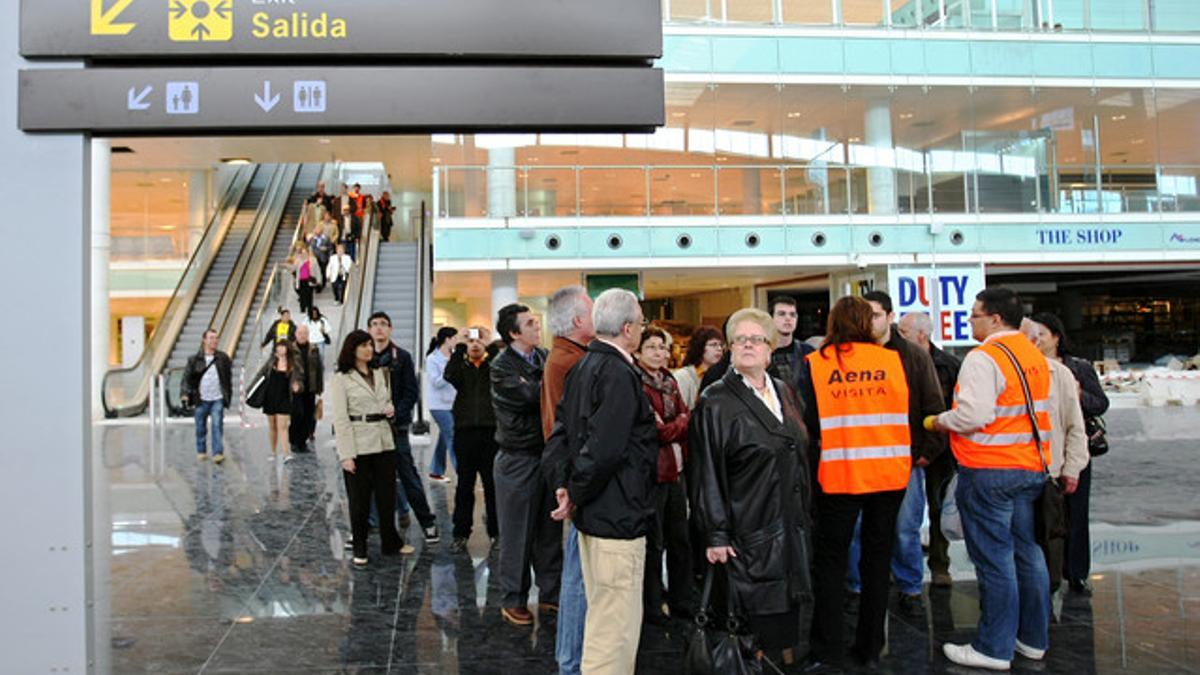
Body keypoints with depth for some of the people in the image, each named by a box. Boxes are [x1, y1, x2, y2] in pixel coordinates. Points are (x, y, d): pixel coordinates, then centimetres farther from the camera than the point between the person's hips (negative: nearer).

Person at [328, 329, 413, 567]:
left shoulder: (380, 373, 12)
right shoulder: (341, 379, -4)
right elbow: (340, 419, -8)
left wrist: (391, 408, 1)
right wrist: (346, 455, -14)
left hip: (384, 442, 5)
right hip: (358, 445, -5)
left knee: (387, 495, 11)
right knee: (359, 500, 4)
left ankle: (390, 543, 25)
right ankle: (359, 550, 16)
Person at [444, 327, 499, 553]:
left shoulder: (492, 366, 7)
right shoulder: (461, 367, 10)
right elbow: (450, 375, -13)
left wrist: (490, 345, -17)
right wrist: (460, 346, -16)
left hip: (490, 432, -1)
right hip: (465, 431, 1)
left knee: (492, 485, 5)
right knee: (464, 485, 6)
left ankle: (496, 532, 14)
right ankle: (460, 534, 12)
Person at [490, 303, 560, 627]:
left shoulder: (545, 357, 7)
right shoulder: (502, 366, -11)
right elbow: (530, 395, -24)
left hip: (547, 454, 6)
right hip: (518, 461, -5)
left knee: (550, 530, 14)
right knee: (517, 534, 5)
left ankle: (550, 593, 27)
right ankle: (513, 601, 18)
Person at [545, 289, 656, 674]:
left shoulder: (583, 367, 10)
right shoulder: (620, 375, -19)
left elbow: (560, 434, 14)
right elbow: (602, 449, -26)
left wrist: (566, 489, 9)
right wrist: (575, 496, -13)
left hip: (592, 513, 10)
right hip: (618, 515, -10)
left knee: (600, 613, 21)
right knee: (617, 626, -1)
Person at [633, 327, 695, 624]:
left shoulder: (670, 382, 13)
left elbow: (687, 419, 8)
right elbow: (656, 432, -17)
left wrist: (668, 427, -13)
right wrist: (681, 423, -2)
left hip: (675, 470, 8)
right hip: (652, 472, -8)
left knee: (680, 539, 16)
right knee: (654, 543, 3)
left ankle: (681, 600, 29)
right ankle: (651, 607, 17)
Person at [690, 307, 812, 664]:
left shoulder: (784, 392, 11)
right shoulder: (715, 402, -9)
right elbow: (706, 473, -12)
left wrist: (805, 515, 15)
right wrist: (715, 535, -16)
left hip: (791, 528, 6)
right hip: (748, 532, -6)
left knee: (786, 618, 12)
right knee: (758, 626, -3)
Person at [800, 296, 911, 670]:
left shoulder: (816, 363, -6)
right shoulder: (893, 360, 0)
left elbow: (809, 422, -8)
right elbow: (909, 414, 3)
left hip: (839, 474, -2)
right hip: (889, 473, 2)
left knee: (831, 559, 8)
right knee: (877, 557, 13)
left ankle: (828, 649, 11)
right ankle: (871, 647, 21)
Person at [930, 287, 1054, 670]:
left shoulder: (983, 358, -15)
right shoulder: (1036, 356, 13)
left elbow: (972, 415, -23)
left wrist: (937, 422, -7)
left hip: (989, 470, -9)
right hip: (1031, 467, 9)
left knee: (994, 560, -2)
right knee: (1027, 553, 15)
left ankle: (995, 649, 6)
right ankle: (1033, 639, 26)